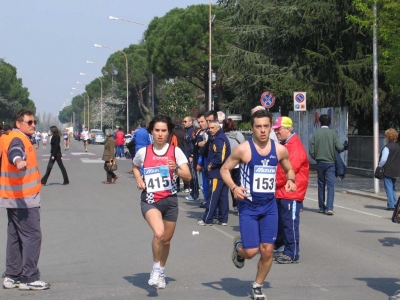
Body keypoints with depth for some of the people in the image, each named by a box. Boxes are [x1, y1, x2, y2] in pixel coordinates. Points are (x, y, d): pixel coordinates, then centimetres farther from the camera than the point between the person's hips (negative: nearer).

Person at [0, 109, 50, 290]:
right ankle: (28, 279, -6)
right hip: (23, 199, -10)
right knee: (32, 236, -8)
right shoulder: (17, 139, -17)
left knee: (15, 237, 14)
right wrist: (19, 161, -58)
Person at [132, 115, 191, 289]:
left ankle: (161, 271, 40)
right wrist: (138, 179, 2)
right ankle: (155, 269, -4)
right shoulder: (143, 152, -1)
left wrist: (176, 169, -26)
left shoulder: (175, 151, -4)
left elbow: (188, 176, -7)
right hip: (150, 200, -2)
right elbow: (135, 167, 21)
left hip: (170, 200, 2)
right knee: (159, 233, -27)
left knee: (166, 239, 14)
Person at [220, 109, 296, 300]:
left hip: (269, 206, 3)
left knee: (267, 250, 0)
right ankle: (239, 246, 32)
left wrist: (290, 180, -7)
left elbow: (289, 170, 16)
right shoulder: (243, 149, -11)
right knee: (251, 252, -6)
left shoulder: (280, 150, -1)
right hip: (248, 206, -3)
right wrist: (233, 188, -19)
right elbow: (224, 169, -2)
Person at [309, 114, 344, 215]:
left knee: (321, 185, 13)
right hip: (330, 163, -2)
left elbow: (311, 150, -3)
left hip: (320, 163, 2)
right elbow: (340, 148, -11)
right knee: (330, 185, -4)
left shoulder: (316, 133, -2)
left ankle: (322, 207, 17)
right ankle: (329, 208, -15)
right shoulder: (333, 133, -6)